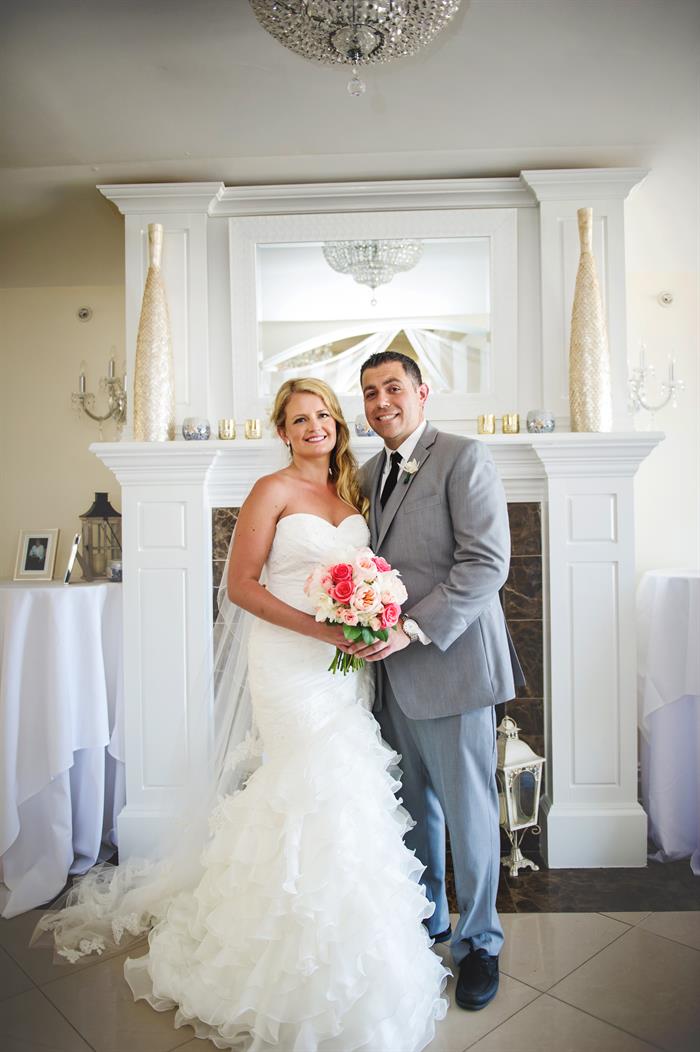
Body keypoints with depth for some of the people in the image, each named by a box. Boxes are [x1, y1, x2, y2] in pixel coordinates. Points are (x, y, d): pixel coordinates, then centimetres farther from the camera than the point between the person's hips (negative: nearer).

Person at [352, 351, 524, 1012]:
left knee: (468, 810, 9)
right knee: (413, 807, 19)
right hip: (393, 667, 7)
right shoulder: (371, 474, 13)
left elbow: (487, 561, -17)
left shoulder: (464, 457, -9)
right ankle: (426, 921, 41)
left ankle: (478, 942, 31)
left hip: (451, 663, -6)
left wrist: (414, 627, -22)